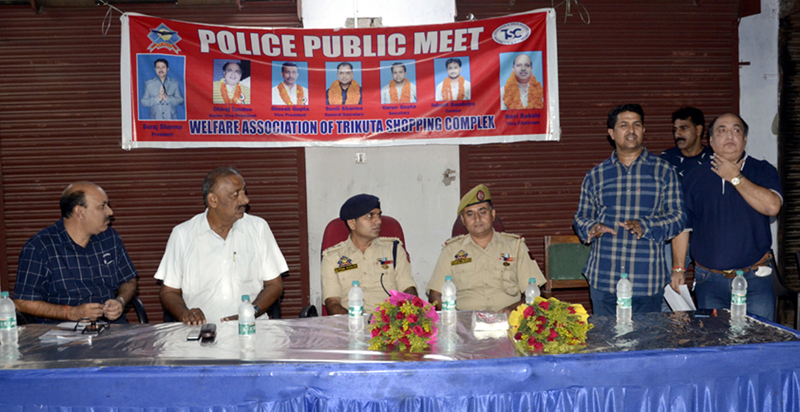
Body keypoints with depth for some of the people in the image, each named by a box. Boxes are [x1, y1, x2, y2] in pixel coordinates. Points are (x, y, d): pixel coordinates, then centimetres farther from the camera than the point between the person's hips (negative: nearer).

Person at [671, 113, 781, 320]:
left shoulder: (762, 171, 4)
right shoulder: (695, 178, 7)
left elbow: (772, 206, -16)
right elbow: (682, 226, 8)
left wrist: (735, 178, -9)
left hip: (755, 279, -1)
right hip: (709, 280, 1)